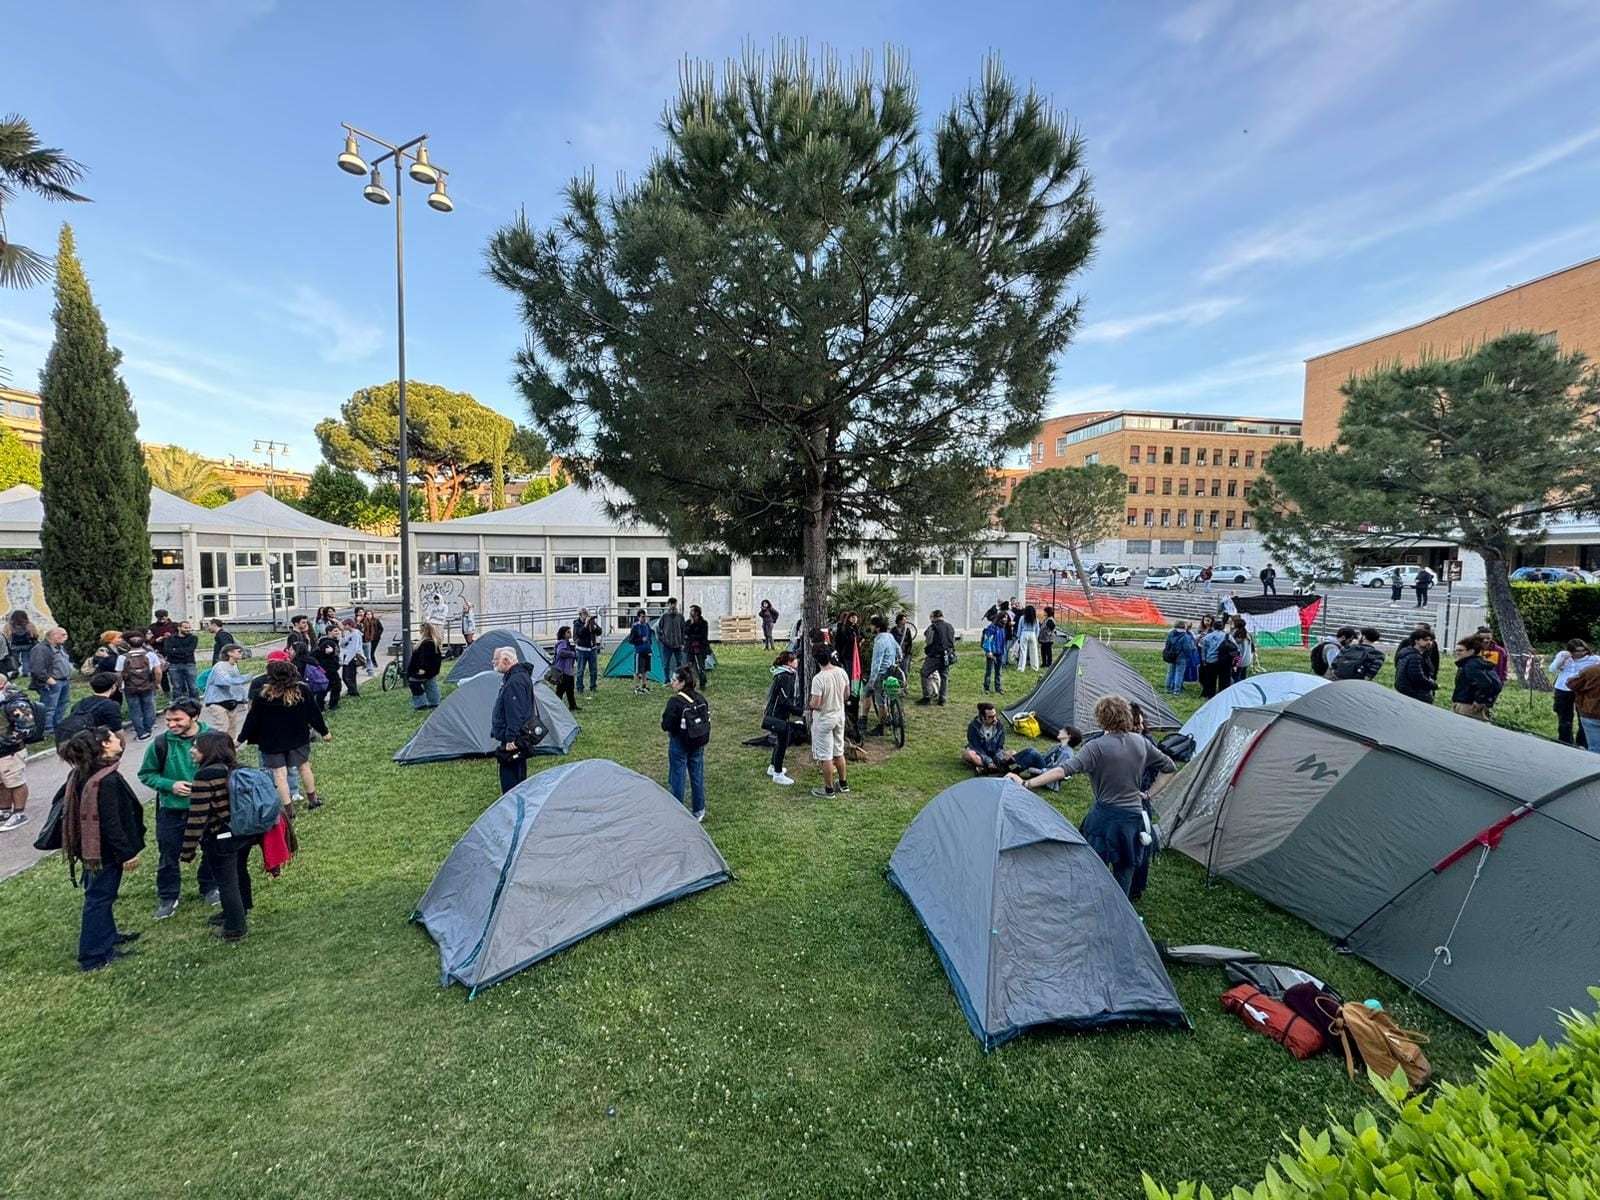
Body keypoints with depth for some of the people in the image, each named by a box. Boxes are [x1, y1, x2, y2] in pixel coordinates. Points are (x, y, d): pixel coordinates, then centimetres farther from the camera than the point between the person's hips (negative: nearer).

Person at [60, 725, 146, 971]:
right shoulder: (107, 779, -27)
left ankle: (107, 937, 38)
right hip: (105, 850, -9)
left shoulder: (81, 774, 3)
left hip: (91, 847, 9)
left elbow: (78, 813, 12)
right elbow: (111, 822, -25)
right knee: (99, 899, 2)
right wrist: (127, 853, -17)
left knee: (98, 895, 22)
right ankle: (94, 956, 13)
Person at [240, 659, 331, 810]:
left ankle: (287, 808, 4)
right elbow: (313, 713, -2)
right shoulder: (302, 691, -8)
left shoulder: (263, 695, -11)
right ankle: (312, 800, 28)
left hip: (272, 741, -2)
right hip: (298, 738, 2)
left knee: (279, 773, 2)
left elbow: (253, 718, -5)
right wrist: (324, 731, 8)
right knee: (304, 767, 16)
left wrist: (241, 739, 7)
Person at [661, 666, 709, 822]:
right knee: (697, 775, 15)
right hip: (698, 743, 6)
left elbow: (667, 725, -20)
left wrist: (667, 728, 2)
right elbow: (707, 721, 4)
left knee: (677, 776, 8)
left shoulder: (675, 701, -21)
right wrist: (702, 738, 12)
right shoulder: (701, 699, -1)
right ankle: (698, 811, 26)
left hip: (680, 743, -6)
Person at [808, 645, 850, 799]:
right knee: (839, 752, 21)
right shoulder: (841, 672, -6)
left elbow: (815, 705, -24)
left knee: (826, 756, 6)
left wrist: (810, 704, -2)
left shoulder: (818, 678, -26)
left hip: (823, 721, -7)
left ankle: (829, 790, 17)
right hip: (839, 716, 7)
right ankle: (843, 784, 33)